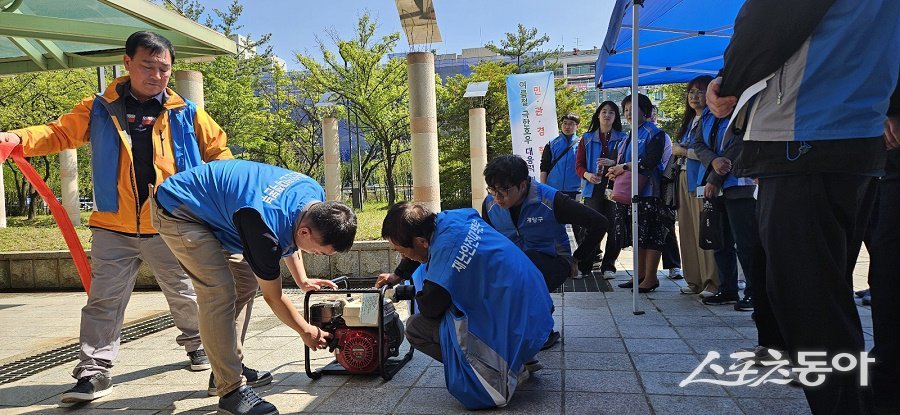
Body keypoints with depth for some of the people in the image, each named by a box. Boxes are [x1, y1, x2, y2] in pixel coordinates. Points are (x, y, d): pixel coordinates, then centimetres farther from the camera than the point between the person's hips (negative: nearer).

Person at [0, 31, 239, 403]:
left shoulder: (186, 113, 1)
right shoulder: (99, 110, 3)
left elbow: (218, 149, 8)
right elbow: (60, 133, 4)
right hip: (113, 230, 1)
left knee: (184, 294, 16)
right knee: (104, 301, 4)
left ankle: (197, 343, 38)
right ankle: (95, 371, 14)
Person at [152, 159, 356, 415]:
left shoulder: (316, 198, -13)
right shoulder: (265, 229, -37)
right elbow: (273, 297, -20)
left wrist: (302, 280, 7)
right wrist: (306, 331, -6)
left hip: (214, 208, 9)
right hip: (178, 211, -9)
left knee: (247, 282, 7)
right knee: (220, 293, -19)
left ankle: (229, 365, 19)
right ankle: (230, 390, -10)